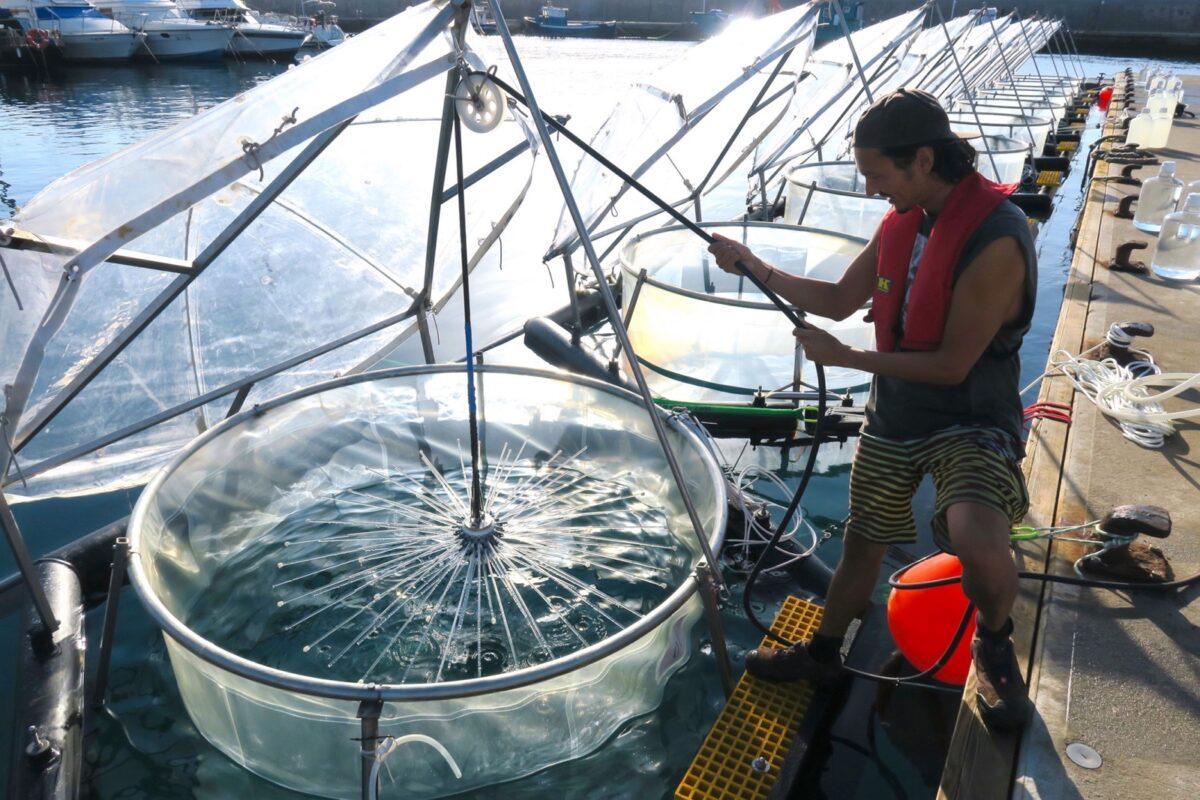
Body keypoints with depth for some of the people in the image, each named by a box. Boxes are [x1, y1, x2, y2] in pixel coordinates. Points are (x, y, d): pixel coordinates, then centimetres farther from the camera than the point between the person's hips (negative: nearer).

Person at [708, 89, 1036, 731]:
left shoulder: (996, 239, -24)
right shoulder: (901, 222, 0)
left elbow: (952, 364, -23)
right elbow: (839, 300, 10)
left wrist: (845, 358, -17)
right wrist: (753, 267, 3)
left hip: (969, 424, -6)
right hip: (891, 419, 7)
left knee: (979, 546, -30)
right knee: (862, 545, 18)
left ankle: (994, 644, 5)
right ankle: (822, 654, 40)